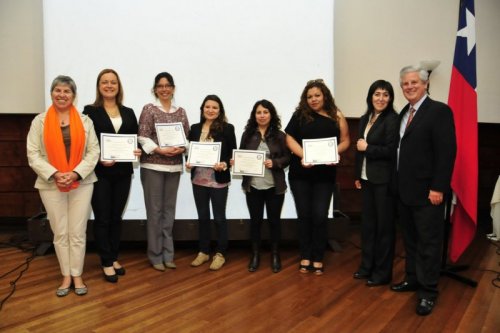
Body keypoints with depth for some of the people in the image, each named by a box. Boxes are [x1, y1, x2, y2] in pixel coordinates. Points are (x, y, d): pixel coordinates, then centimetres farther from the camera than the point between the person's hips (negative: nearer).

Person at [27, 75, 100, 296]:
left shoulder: (85, 121, 4)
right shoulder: (40, 121, 4)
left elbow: (93, 151, -2)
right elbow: (33, 154, -1)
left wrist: (76, 173, -14)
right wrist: (54, 174, -15)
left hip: (81, 183, 0)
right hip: (51, 185, 0)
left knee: (78, 232, 4)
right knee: (60, 233, 7)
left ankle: (77, 276, 17)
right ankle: (66, 276, 20)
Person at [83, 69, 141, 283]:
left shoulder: (129, 113, 12)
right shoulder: (90, 111, -1)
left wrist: (137, 151, -12)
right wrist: (99, 159, -21)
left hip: (123, 173, 4)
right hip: (100, 173, -4)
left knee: (116, 217, 12)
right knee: (102, 219, 3)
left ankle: (114, 258, 26)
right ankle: (106, 263, 15)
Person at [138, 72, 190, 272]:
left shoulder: (181, 112, 11)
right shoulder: (149, 109, 0)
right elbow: (143, 138, -8)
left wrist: (181, 149, -11)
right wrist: (160, 150, -18)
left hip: (174, 166, 4)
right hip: (153, 166, -3)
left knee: (169, 209, 10)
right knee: (155, 210, 1)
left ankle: (168, 254, 21)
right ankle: (156, 255, 14)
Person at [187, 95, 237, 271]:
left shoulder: (227, 128, -4)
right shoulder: (195, 128, 7)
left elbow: (233, 153, -4)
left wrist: (225, 164, -21)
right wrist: (188, 163, -7)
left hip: (219, 180, -4)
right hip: (199, 179, 4)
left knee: (219, 217, 7)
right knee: (202, 216, 14)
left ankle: (220, 254, 20)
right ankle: (203, 252, 29)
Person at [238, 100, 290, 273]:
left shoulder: (280, 135, 0)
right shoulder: (247, 134, 4)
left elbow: (287, 158, -1)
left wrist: (274, 163, -17)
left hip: (275, 186, -1)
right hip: (252, 185, 1)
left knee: (274, 220, 9)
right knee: (255, 220, 9)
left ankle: (275, 255, 25)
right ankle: (255, 255, 24)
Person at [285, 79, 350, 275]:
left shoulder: (336, 116, 4)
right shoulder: (300, 115, 3)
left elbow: (345, 140, 4)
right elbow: (290, 138, -3)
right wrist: (302, 155, -18)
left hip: (325, 174, 0)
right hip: (300, 173, 0)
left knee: (320, 216, 3)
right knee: (304, 215, 9)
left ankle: (318, 259, 18)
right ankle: (305, 257, 22)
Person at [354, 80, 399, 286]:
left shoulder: (392, 119, -11)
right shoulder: (365, 119, 12)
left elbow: (391, 151, -17)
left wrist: (368, 148, -11)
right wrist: (358, 176, 13)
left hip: (384, 180, -7)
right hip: (367, 179, 7)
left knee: (384, 225, 4)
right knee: (367, 223, 14)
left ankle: (382, 272, 17)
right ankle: (367, 266, 27)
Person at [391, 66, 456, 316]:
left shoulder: (439, 111, -10)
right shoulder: (404, 113, 13)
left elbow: (447, 152, -16)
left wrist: (438, 188, -19)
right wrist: (398, 183, 10)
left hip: (427, 191, -7)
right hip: (404, 190, 7)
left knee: (428, 242, 3)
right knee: (410, 239, 17)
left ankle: (428, 291, 15)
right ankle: (412, 279, 31)